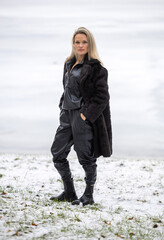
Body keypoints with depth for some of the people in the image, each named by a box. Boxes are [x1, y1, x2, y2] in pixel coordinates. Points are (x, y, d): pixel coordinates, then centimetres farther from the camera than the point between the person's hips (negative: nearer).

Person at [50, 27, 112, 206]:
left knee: (86, 157, -1)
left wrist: (86, 114, -17)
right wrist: (63, 107, 12)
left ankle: (89, 195, 14)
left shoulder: (95, 68, -10)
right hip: (67, 115, 8)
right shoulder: (69, 64, 14)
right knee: (57, 154, 10)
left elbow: (102, 96, -13)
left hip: (84, 117, -8)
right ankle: (69, 192, 23)